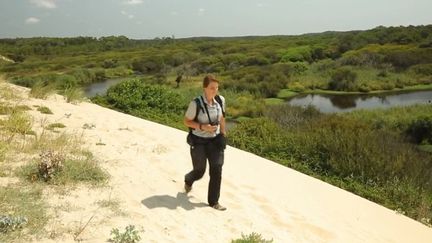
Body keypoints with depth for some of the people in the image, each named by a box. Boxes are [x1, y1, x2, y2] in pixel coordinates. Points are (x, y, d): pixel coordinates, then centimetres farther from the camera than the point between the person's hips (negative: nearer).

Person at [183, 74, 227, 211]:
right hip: (198, 141, -3)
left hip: (214, 140, 4)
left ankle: (213, 201, 8)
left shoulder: (220, 100, -6)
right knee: (199, 171, 5)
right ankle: (188, 180, 43)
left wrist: (223, 136, 11)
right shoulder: (196, 103, -20)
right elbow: (186, 122, -11)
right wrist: (203, 127, -25)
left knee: (217, 170, -6)